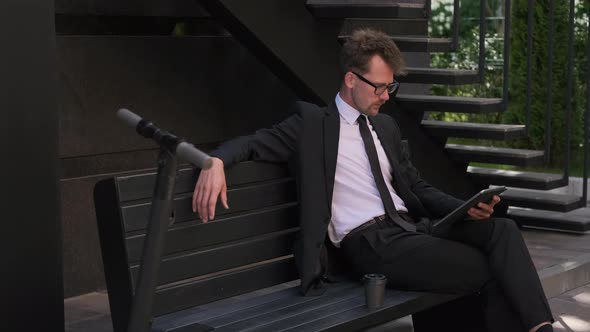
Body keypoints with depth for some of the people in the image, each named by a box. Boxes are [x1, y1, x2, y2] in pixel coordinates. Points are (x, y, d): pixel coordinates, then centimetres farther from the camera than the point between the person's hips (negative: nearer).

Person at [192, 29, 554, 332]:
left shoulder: (386, 126, 22)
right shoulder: (313, 122, 5)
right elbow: (252, 143, -1)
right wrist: (216, 160, -25)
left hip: (413, 228, 6)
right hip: (371, 244, -6)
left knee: (501, 230, -23)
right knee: (490, 271, -24)